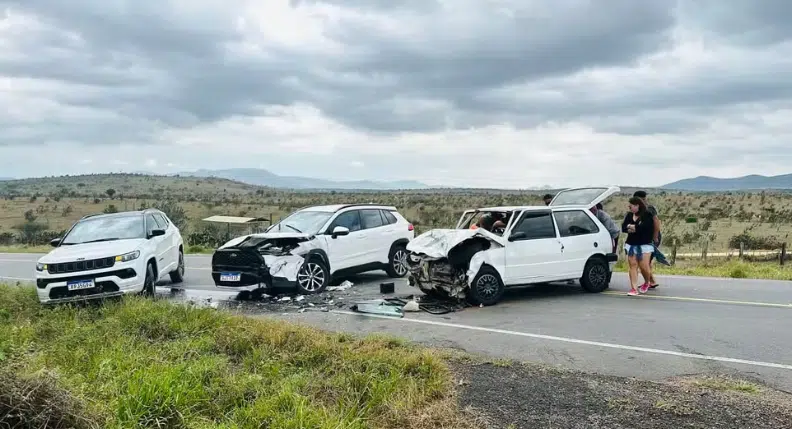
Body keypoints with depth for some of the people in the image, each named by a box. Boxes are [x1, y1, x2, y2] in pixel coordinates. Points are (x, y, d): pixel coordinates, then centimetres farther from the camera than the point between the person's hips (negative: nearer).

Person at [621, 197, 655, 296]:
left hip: (644, 245, -4)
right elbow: (623, 228, 2)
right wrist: (632, 228, -16)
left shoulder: (647, 215, -5)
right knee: (633, 265, -4)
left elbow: (644, 227, -20)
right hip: (631, 244, 4)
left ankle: (646, 283, 24)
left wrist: (631, 226, -6)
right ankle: (634, 288, -5)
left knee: (644, 266, -6)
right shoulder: (629, 215, 11)